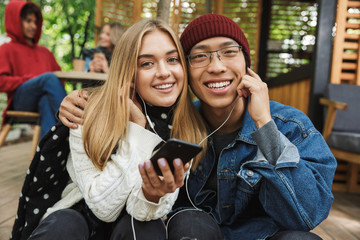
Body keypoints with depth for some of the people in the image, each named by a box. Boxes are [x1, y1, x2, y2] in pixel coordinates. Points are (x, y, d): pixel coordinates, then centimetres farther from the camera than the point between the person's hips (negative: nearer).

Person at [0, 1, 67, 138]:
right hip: (20, 103, -3)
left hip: (45, 99, 3)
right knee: (49, 77, -31)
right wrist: (31, 80, -9)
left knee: (46, 101, -35)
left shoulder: (44, 52, 30)